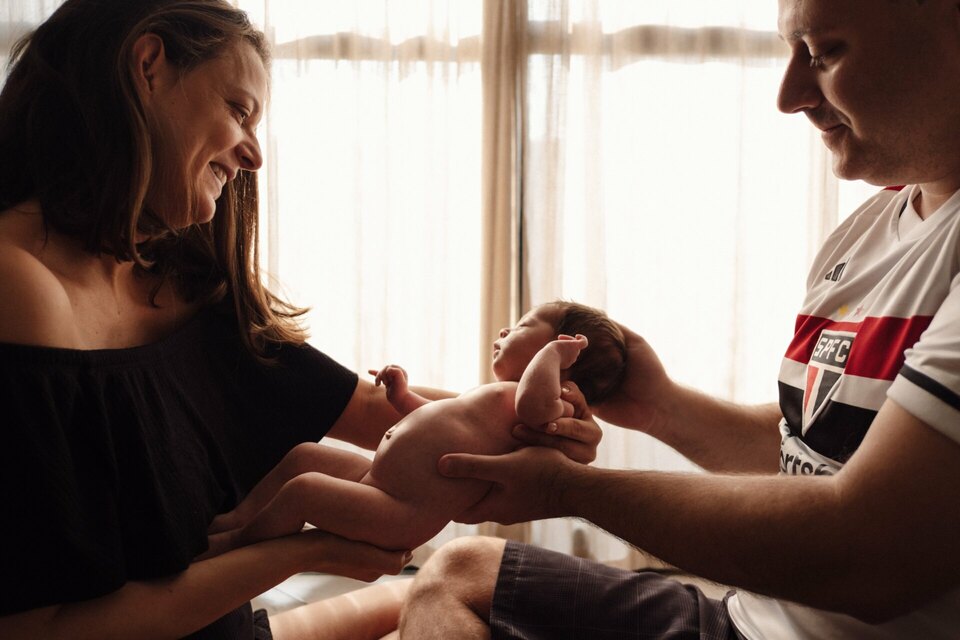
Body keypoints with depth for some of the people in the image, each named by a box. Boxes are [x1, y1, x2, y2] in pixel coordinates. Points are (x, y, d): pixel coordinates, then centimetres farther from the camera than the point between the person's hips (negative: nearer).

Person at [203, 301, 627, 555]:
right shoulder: (498, 398, 22)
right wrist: (403, 396, 22)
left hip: (403, 517, -11)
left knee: (300, 490, -16)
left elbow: (536, 405, -39)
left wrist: (553, 351, -23)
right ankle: (237, 516, 24)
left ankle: (234, 543, 7)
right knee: (302, 455, 16)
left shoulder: (547, 401, -12)